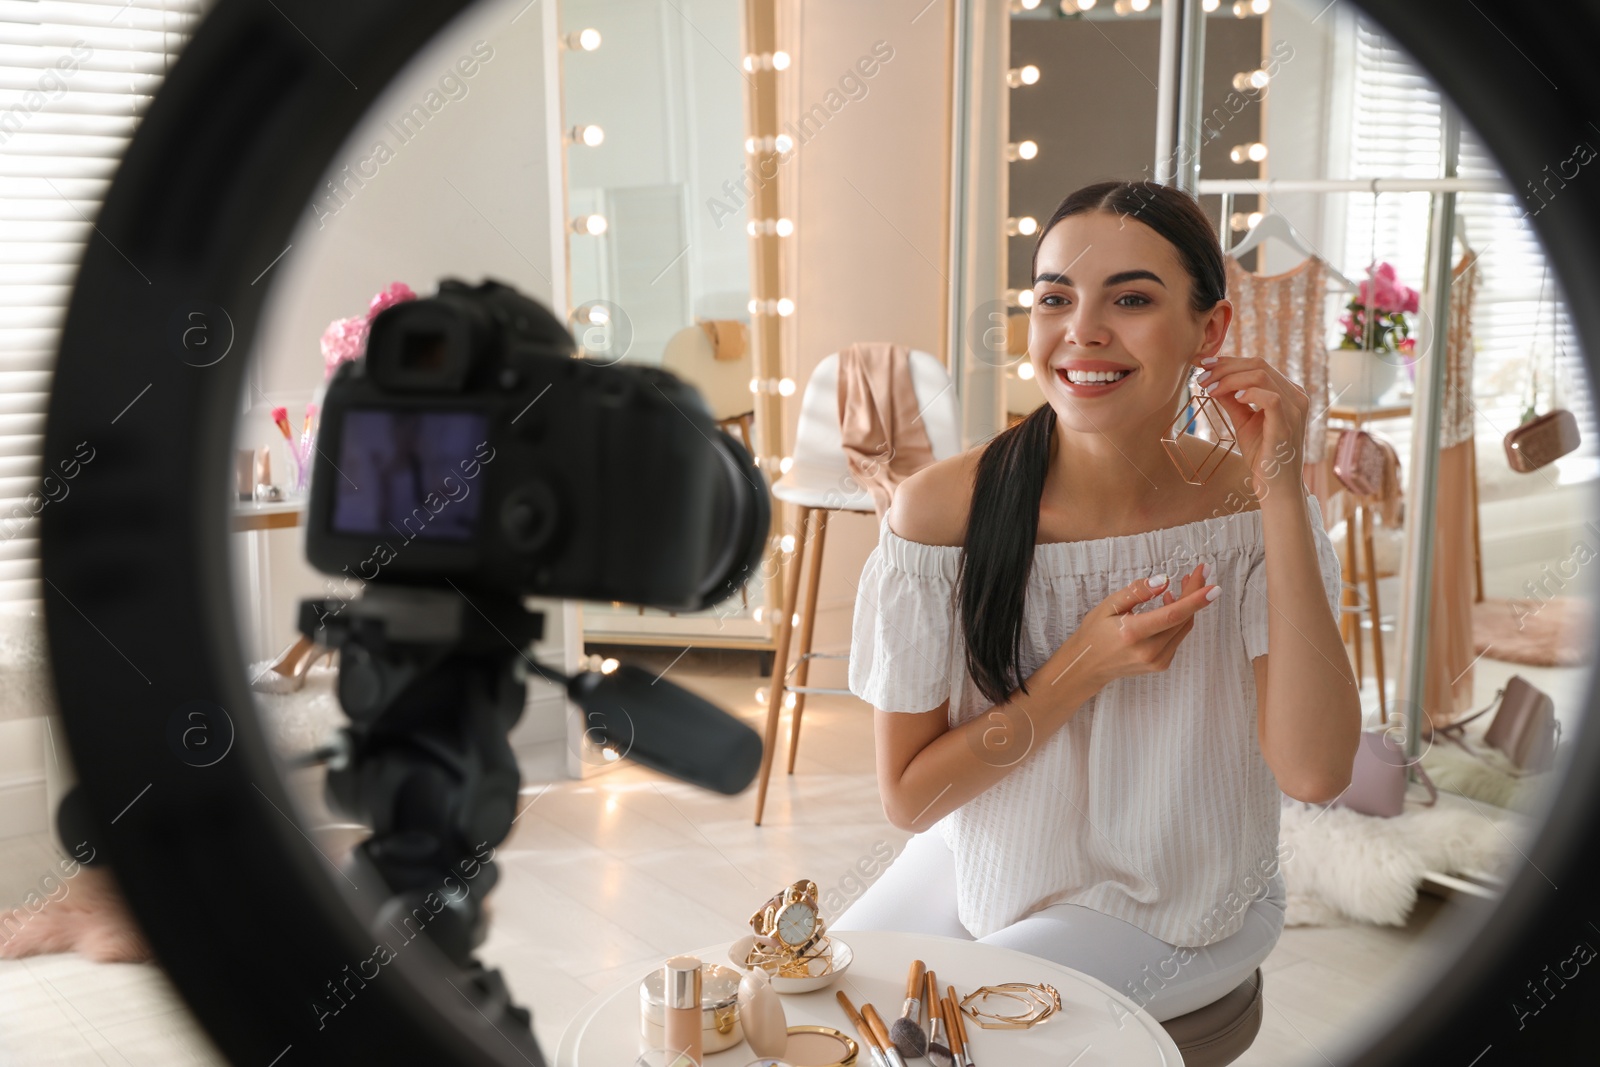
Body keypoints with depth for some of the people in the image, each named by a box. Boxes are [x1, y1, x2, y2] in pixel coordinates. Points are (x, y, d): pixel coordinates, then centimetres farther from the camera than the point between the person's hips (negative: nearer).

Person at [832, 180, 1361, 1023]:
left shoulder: (1248, 509, -14)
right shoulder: (942, 510, -18)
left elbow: (1314, 773, -26)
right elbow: (908, 797, -12)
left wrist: (1280, 490, -28)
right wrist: (1082, 670, -26)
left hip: (1173, 909, -1)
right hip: (979, 867, 1)